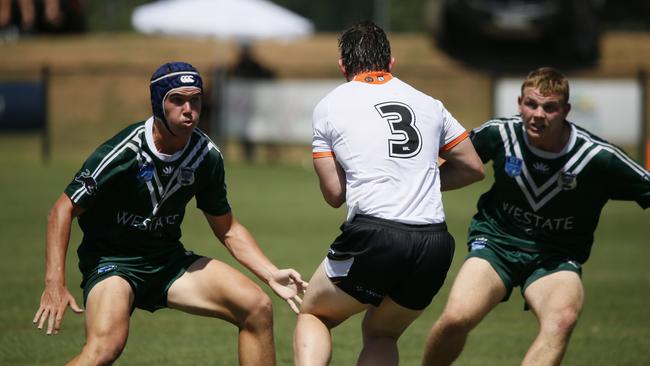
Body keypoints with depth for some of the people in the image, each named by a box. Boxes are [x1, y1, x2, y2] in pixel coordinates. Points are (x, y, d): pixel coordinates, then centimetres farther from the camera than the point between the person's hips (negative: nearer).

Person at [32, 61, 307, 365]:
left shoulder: (207, 155, -4)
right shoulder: (124, 152, -21)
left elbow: (228, 229, 10)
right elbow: (63, 210, -15)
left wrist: (272, 275, -1)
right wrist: (54, 283, -25)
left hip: (169, 260, 6)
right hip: (110, 263, -6)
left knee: (257, 307, -10)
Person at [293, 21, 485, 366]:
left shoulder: (330, 106, 8)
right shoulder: (428, 104, 17)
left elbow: (334, 194, 7)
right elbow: (472, 168, 22)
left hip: (373, 235, -4)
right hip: (434, 246, 4)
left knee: (312, 315, 21)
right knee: (380, 334, 25)